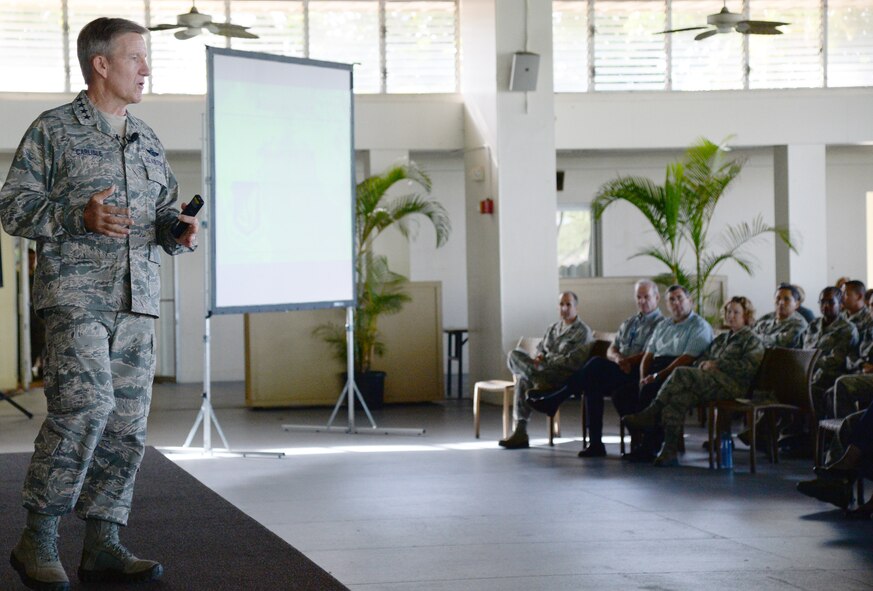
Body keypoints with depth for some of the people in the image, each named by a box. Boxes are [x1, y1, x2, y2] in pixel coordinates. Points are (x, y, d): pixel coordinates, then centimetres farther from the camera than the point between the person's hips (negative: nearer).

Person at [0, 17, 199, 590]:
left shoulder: (148, 140, 19)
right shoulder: (54, 130, 1)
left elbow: (166, 208, 26)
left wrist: (179, 230, 3)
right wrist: (79, 216, -17)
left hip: (137, 301, 6)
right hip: (75, 291, -6)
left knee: (128, 421, 3)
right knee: (85, 404, -19)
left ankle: (103, 545, 10)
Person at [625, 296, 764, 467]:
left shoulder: (753, 340, 11)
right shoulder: (721, 339, 35)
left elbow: (748, 366, -6)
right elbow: (702, 360, 29)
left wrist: (716, 364, -9)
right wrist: (703, 365, 3)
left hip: (732, 384, -7)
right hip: (707, 381, 7)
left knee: (681, 373, -29)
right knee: (677, 399, -28)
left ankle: (650, 414, -24)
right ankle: (670, 452, -37)